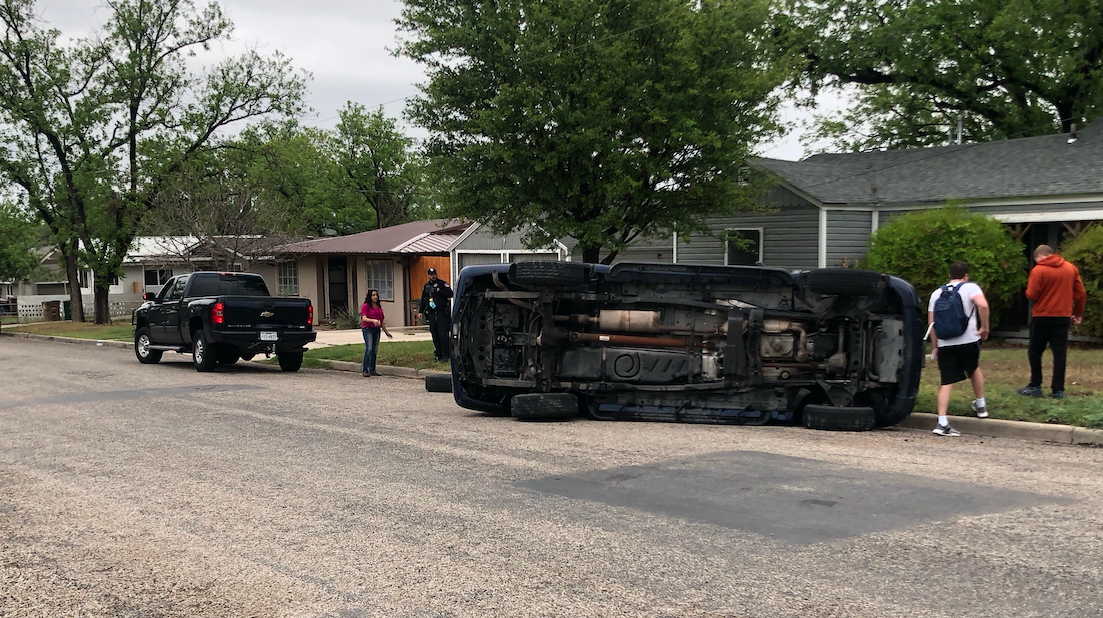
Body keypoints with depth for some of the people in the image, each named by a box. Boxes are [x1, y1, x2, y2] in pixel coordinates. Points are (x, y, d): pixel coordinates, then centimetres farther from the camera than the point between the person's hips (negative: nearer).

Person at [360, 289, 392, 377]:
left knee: (375, 350, 4)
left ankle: (372, 370, 9)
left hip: (376, 329, 7)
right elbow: (364, 318, -16)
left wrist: (386, 331, 21)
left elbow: (381, 321, 21)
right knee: (369, 349, -17)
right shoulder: (366, 306, -5)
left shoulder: (379, 307, 16)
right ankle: (365, 370, -15)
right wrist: (373, 320, -33)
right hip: (367, 329, -7)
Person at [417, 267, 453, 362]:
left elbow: (450, 294, -13)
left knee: (443, 335, -10)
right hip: (431, 314, 5)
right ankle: (438, 354, 12)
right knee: (435, 335, 6)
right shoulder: (426, 286, 16)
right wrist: (420, 311, 17)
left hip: (442, 314, -5)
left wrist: (439, 291, -20)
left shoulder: (442, 283, 0)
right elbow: (423, 300, 23)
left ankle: (446, 354, -8)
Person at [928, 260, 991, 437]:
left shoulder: (937, 293, 15)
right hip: (968, 341, -2)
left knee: (946, 383, 1)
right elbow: (982, 305, -19)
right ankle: (980, 406, 39)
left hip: (944, 344, 2)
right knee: (974, 369, 27)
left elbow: (931, 322, 12)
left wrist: (936, 346, 18)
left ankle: (942, 422, -9)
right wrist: (984, 327, -8)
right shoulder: (970, 287, 3)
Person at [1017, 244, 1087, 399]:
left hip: (1042, 317, -4)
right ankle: (1058, 390, 2)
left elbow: (1031, 295, -12)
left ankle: (1035, 386, 11)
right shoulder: (1071, 268, 5)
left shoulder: (1038, 270, -10)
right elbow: (1080, 294, 6)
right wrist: (1078, 314, 15)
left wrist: (1029, 289, 9)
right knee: (1060, 353, 5)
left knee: (1035, 352, 10)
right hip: (1063, 317, 4)